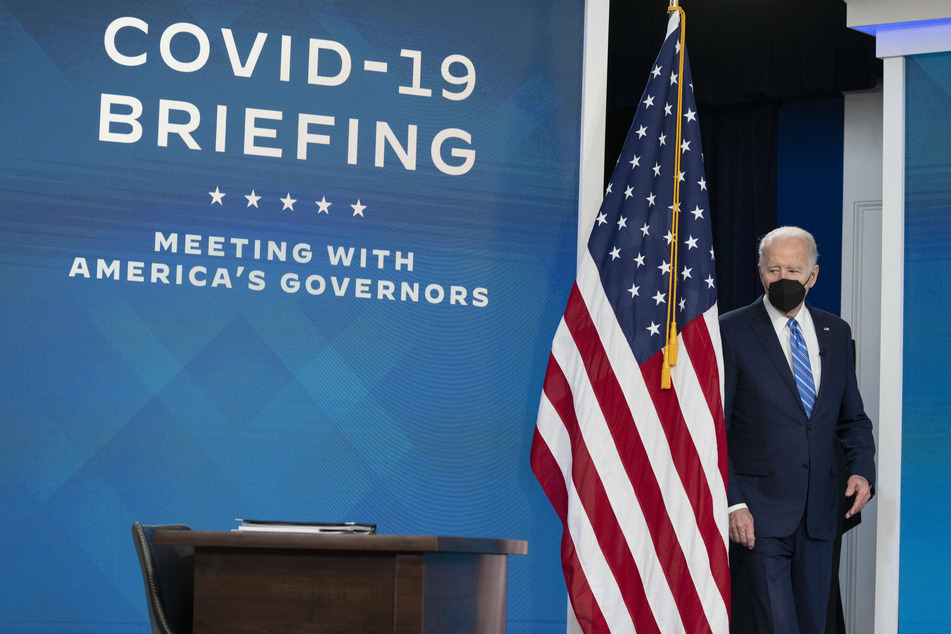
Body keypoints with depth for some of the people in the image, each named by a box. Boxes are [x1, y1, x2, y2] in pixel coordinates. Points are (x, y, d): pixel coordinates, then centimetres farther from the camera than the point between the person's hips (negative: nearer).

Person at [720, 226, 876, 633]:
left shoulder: (836, 333, 11)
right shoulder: (731, 332, -4)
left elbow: (852, 417, 18)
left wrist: (862, 469, -1)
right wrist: (732, 503, -14)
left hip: (819, 512, 5)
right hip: (758, 512, -5)